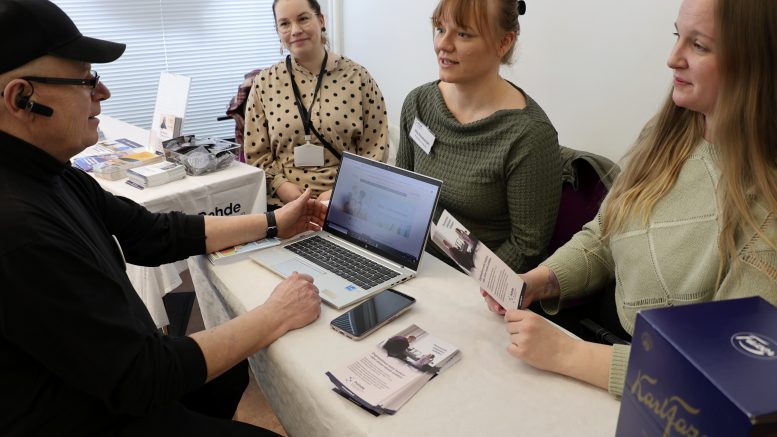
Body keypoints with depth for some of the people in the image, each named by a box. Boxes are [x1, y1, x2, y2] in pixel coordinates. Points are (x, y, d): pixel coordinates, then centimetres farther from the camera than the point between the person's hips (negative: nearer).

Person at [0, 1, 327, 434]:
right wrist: (276, 316, -20)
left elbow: (154, 234, 5)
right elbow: (144, 378, -30)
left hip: (110, 388, 8)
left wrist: (273, 223, 6)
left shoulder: (49, 175, -3)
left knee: (231, 369, 25)